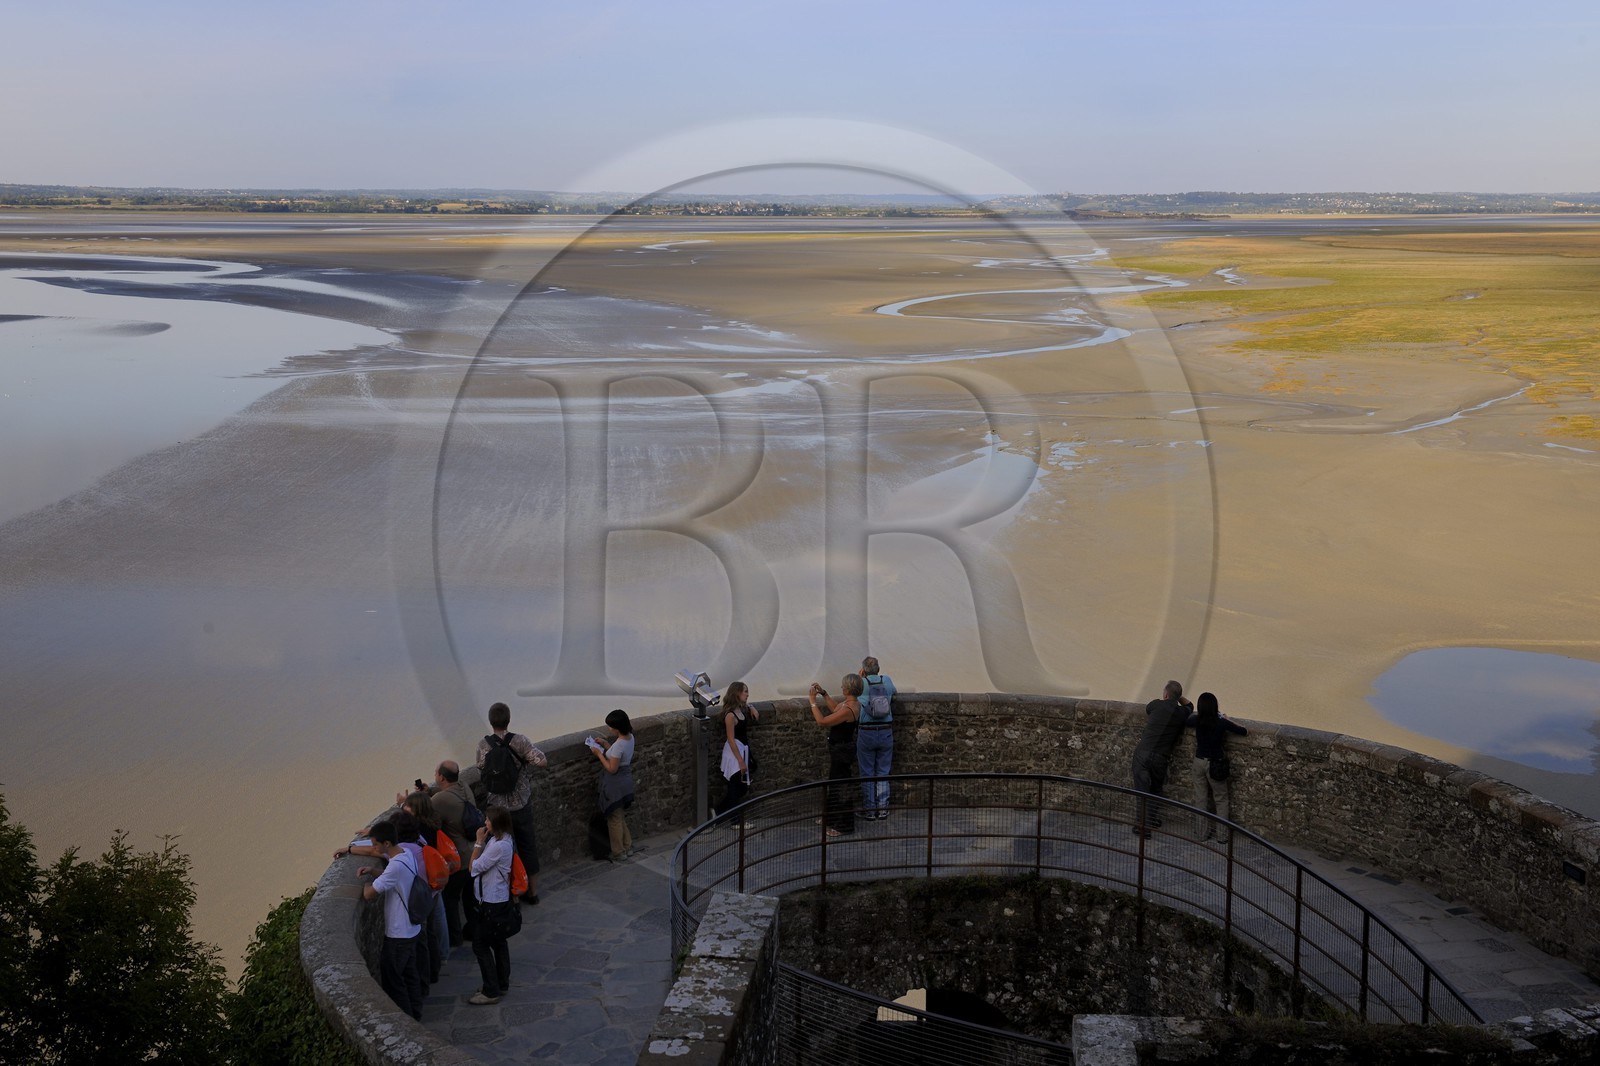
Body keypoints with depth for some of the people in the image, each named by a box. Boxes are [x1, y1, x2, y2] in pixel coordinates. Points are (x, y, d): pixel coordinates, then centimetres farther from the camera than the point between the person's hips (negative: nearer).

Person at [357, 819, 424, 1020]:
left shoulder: (396, 866, -29)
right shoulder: (407, 856, 0)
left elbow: (369, 894, -27)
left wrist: (366, 885, -5)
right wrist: (374, 870, 5)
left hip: (398, 934, -9)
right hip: (411, 928, 9)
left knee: (391, 978, 6)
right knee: (409, 973, 21)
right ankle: (415, 1013, 34)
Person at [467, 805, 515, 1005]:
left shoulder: (499, 846, -27)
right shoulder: (502, 839, 4)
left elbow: (474, 867, -19)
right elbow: (472, 865, 9)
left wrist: (479, 842, -14)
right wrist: (481, 842, 0)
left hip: (492, 902, -10)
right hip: (499, 898, 10)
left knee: (480, 944, -1)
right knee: (497, 942, 20)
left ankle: (491, 991, 7)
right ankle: (501, 983, 33)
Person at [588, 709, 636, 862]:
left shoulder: (619, 745, -28)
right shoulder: (629, 737, -1)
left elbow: (612, 769, -23)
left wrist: (599, 754, -15)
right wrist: (605, 744, 7)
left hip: (615, 785, -9)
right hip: (626, 782, 9)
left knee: (614, 820, 7)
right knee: (621, 817, 22)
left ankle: (618, 853, 17)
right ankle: (628, 847, 31)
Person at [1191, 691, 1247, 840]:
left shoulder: (1197, 721, -8)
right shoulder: (1221, 723, -17)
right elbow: (1246, 732, -8)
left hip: (1199, 761, 4)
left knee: (1200, 799, 13)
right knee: (1221, 799, 10)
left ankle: (1201, 833, 19)